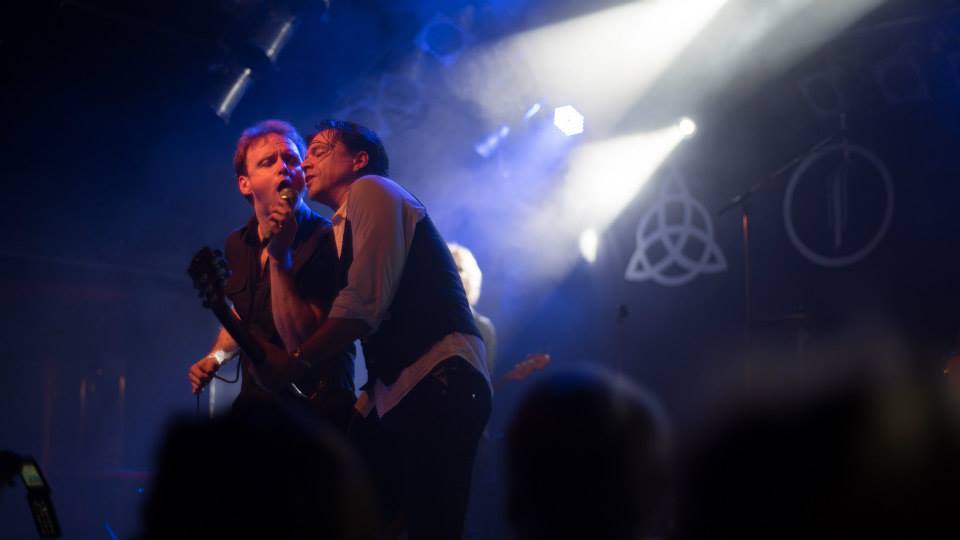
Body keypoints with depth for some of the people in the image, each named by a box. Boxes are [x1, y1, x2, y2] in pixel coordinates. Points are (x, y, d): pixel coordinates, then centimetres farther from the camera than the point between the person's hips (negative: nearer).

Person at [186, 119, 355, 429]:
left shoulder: (326, 241, -15)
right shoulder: (238, 245, 6)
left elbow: (300, 345, -23)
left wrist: (279, 255, -26)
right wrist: (216, 357, 8)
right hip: (256, 402, 5)